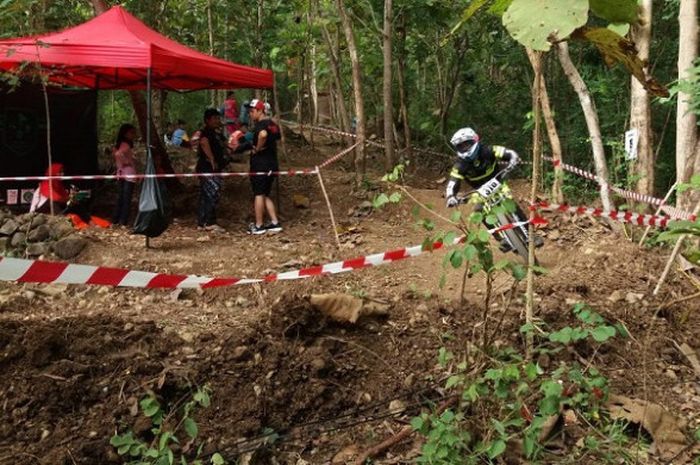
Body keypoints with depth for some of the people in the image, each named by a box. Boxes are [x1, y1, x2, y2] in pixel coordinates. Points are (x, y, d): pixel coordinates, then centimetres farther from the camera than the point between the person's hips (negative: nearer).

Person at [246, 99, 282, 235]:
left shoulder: (260, 124, -14)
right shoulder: (272, 124, 14)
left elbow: (263, 134, -37)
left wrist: (257, 148, -22)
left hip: (260, 164, -9)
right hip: (272, 164, 9)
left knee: (259, 194, 0)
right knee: (265, 194, 16)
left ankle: (258, 226, 6)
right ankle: (275, 223, 12)